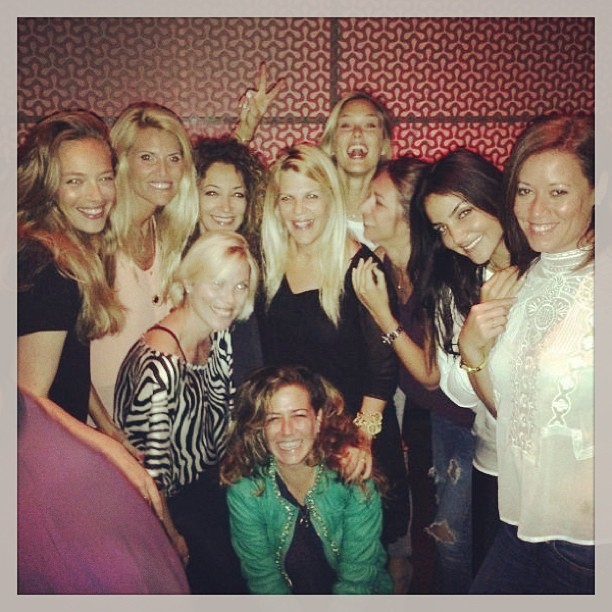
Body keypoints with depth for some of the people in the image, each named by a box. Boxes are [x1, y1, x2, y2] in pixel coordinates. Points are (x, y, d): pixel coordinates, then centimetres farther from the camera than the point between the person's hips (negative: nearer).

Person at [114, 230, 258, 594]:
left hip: (209, 481, 7)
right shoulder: (160, 364, -32)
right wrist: (172, 536, -11)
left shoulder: (220, 336, -7)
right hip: (170, 500, -7)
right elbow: (151, 467, -24)